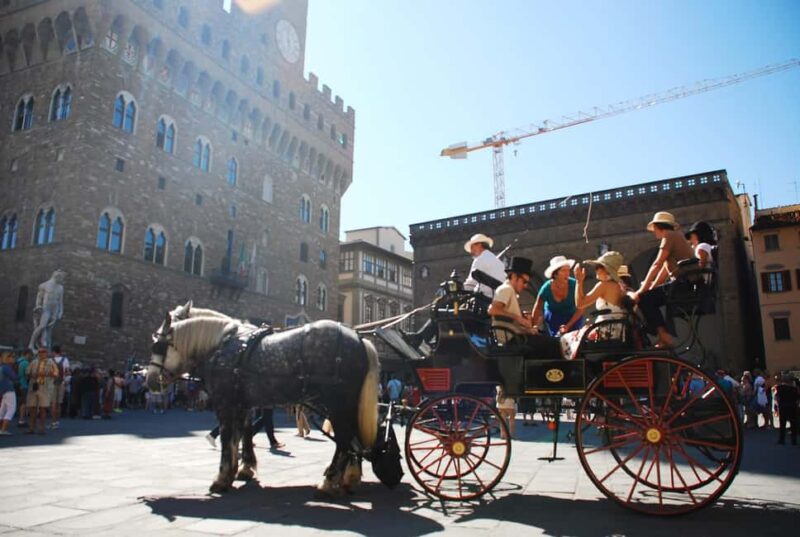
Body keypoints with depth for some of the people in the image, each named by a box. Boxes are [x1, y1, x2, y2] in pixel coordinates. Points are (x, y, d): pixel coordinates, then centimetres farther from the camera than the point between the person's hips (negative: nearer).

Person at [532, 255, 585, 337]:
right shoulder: (546, 289, -22)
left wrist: (568, 325, -20)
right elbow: (538, 308, -6)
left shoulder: (574, 284, -25)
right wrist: (533, 328, -3)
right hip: (553, 318, 0)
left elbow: (580, 309, -16)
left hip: (573, 316, 0)